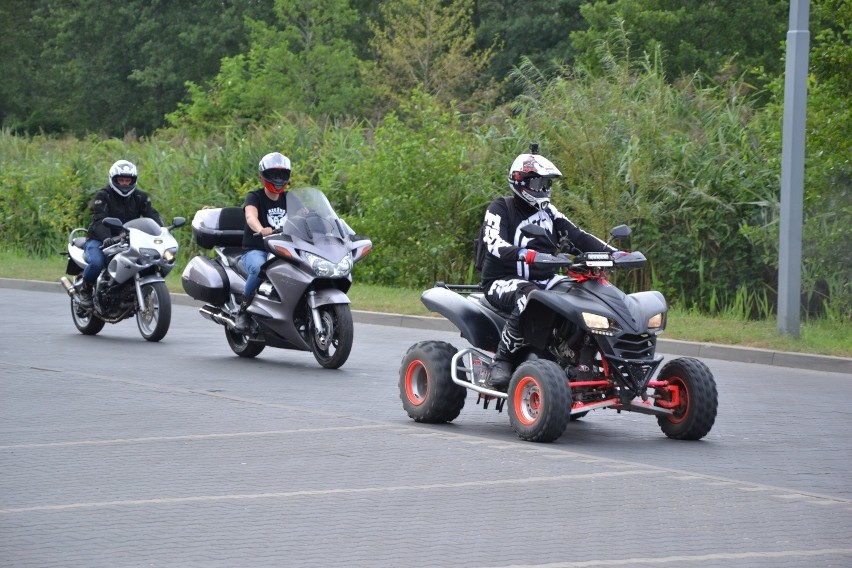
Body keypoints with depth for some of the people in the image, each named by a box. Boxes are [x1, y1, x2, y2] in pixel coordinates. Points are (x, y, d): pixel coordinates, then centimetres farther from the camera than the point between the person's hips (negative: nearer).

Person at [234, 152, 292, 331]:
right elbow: (251, 216, -23)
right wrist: (261, 230, -46)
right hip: (255, 251, -5)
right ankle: (243, 310, -21)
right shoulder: (255, 197, -1)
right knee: (260, 269, -39)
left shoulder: (288, 199, 16)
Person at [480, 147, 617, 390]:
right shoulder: (500, 209, -3)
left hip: (544, 279, 7)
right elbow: (494, 244, -22)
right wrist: (525, 255, -42)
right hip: (503, 281, -7)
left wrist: (613, 252, -5)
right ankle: (501, 361, -34)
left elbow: (577, 237, 11)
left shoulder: (548, 213, 17)